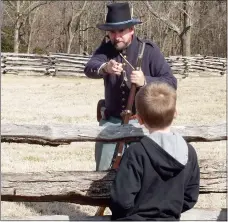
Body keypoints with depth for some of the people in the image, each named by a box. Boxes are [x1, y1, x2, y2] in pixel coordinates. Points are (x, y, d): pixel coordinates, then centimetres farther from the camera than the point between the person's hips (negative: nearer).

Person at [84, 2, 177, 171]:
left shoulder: (149, 50, -9)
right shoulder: (106, 48, -1)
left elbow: (171, 82, -14)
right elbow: (89, 68, -20)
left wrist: (145, 81, -33)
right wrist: (104, 68, -43)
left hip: (142, 120, -3)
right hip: (111, 120, 3)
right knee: (102, 170, 5)